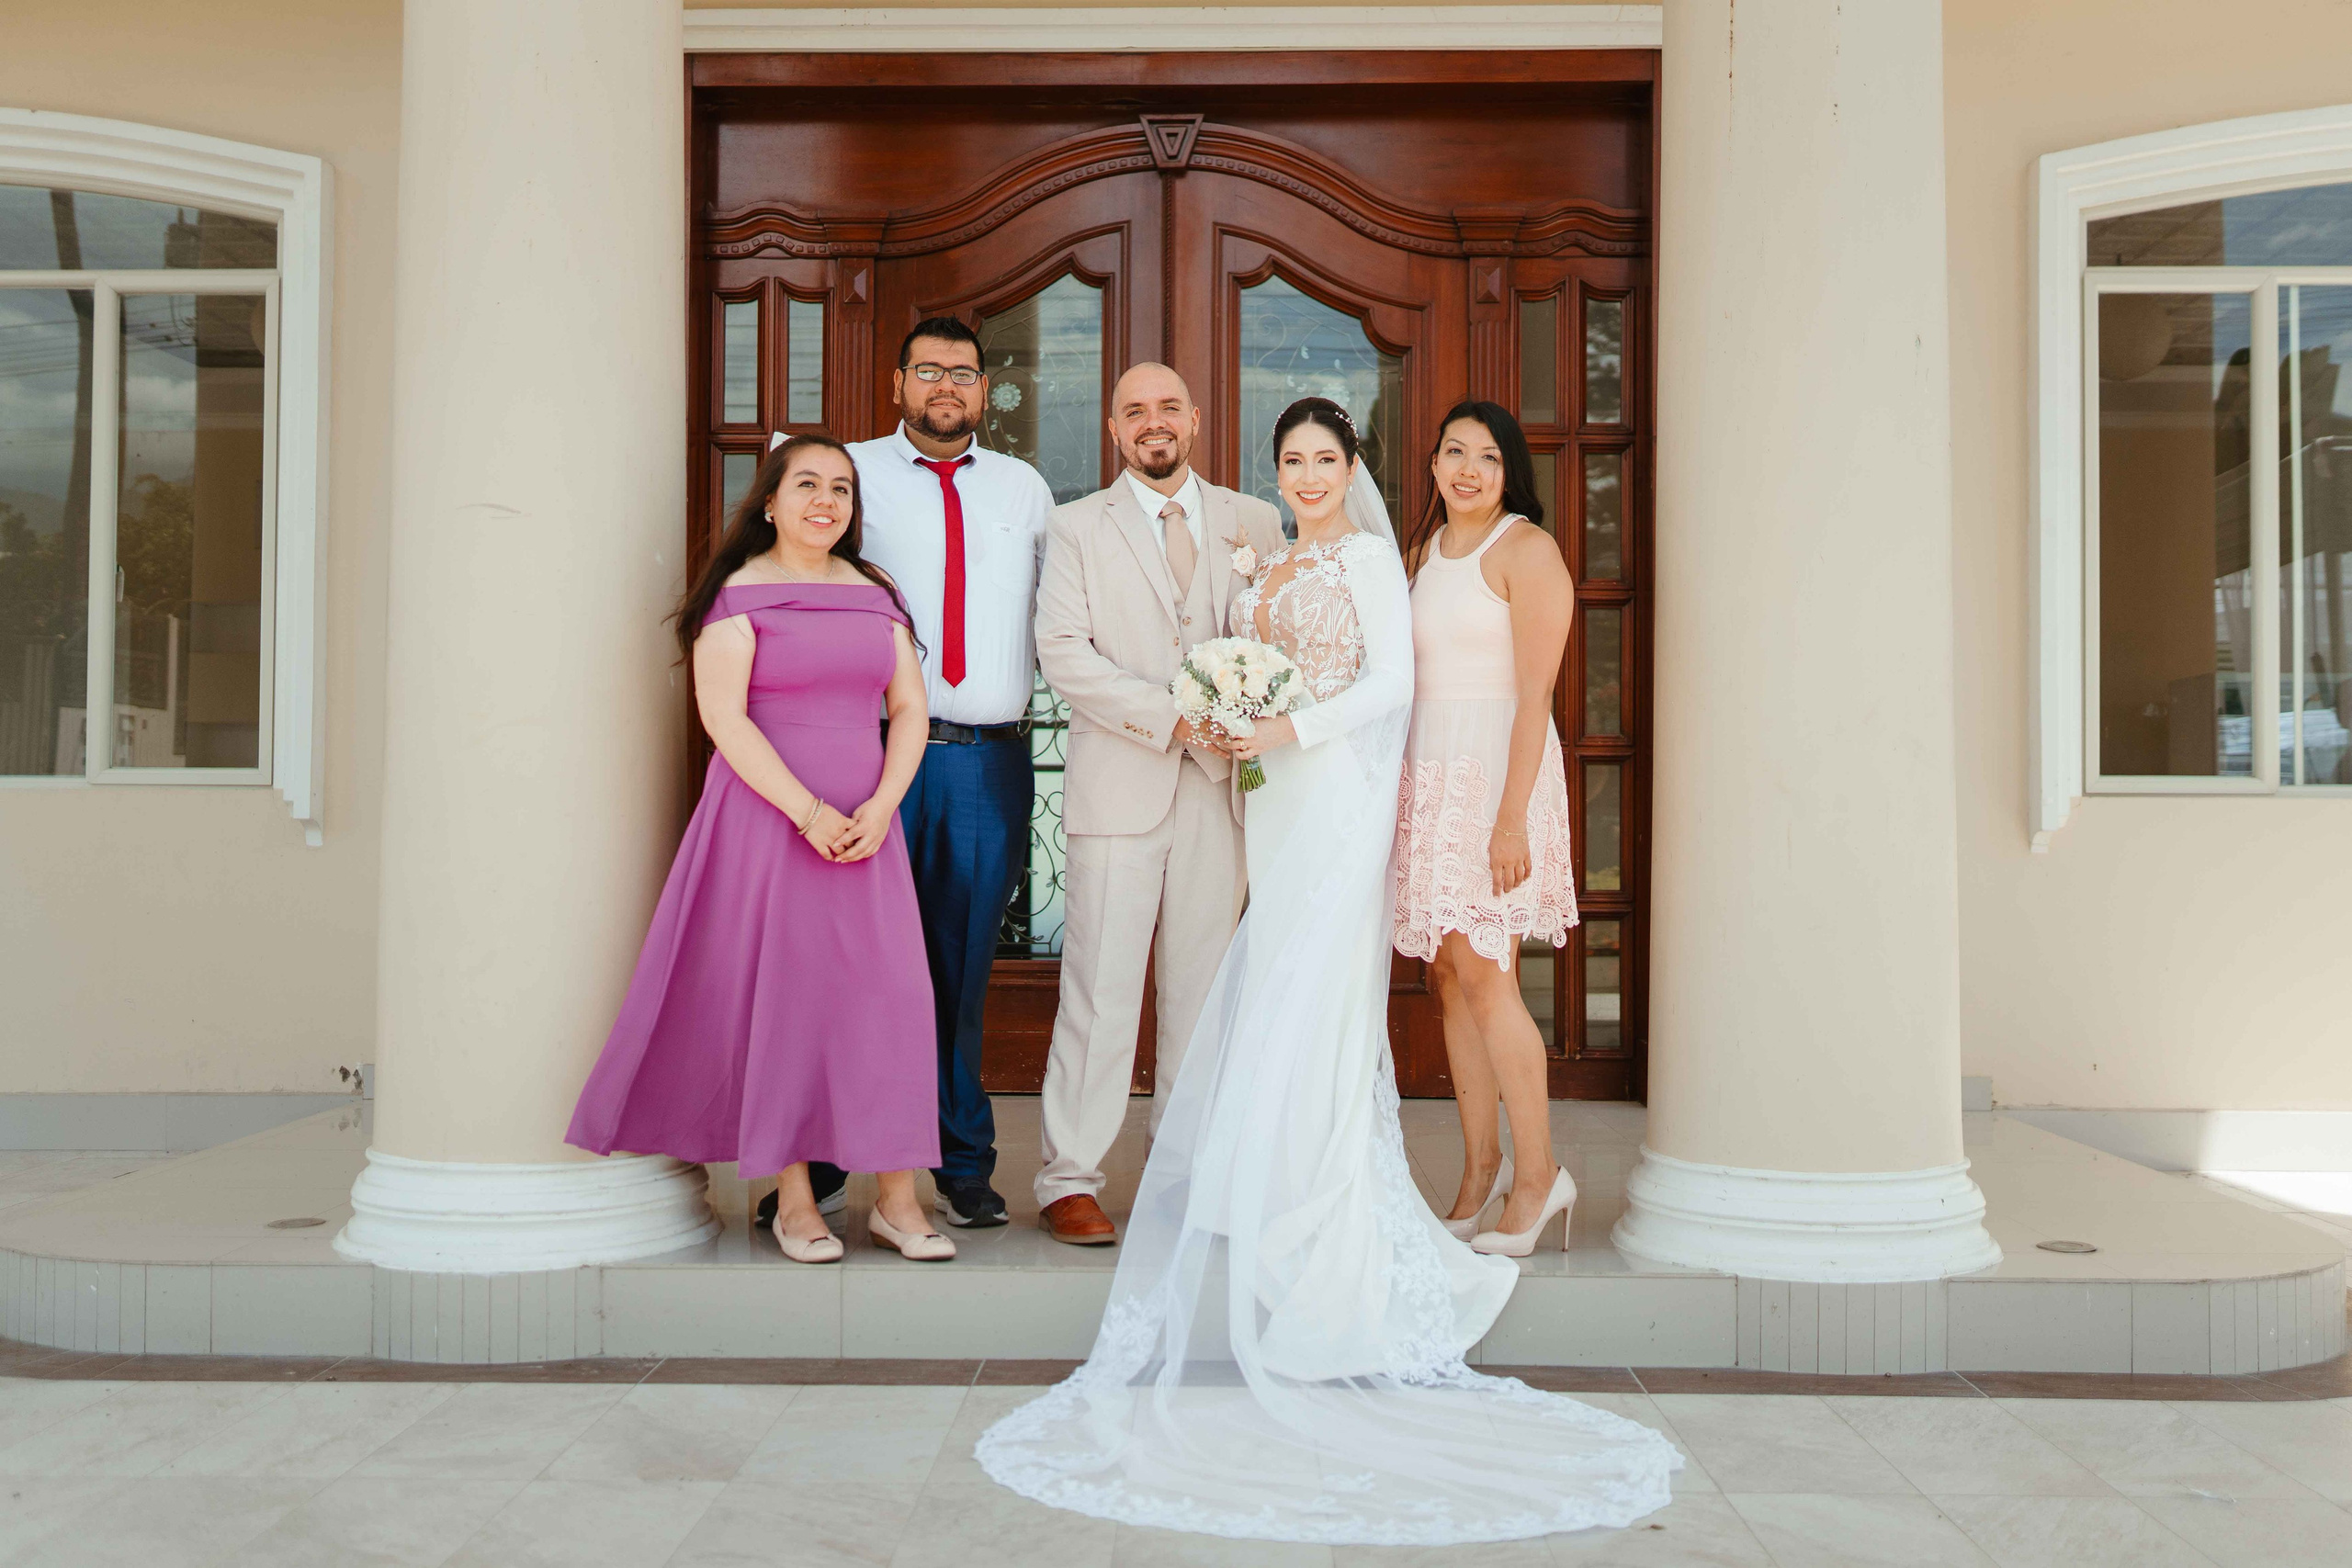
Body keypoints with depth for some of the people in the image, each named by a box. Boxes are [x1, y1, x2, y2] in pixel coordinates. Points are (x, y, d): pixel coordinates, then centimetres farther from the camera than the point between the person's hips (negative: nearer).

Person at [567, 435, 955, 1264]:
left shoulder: (876, 594, 13)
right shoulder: (740, 595, -2)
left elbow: (910, 709, 10)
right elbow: (723, 716, -11)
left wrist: (880, 807, -6)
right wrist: (807, 811, -17)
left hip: (864, 822, 4)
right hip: (765, 815, -4)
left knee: (887, 992, -1)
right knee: (777, 993, -1)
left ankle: (897, 1200, 5)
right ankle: (793, 1201, 9)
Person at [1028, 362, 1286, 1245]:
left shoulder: (1254, 523, 14)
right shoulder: (1078, 527, 7)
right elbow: (1063, 652, -4)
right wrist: (1169, 715, -14)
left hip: (1220, 786, 3)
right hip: (1119, 787, -2)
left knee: (1202, 990, 7)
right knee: (1100, 993, -4)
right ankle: (1069, 1181, 5)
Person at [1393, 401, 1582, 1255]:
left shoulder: (1526, 549, -7)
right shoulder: (1424, 550, 15)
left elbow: (1534, 692, -13)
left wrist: (1512, 817, -19)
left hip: (1496, 769, -7)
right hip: (1427, 770, 7)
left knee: (1481, 974, -9)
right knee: (1448, 975, 7)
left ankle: (1538, 1172, 5)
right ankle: (1481, 1168, 16)